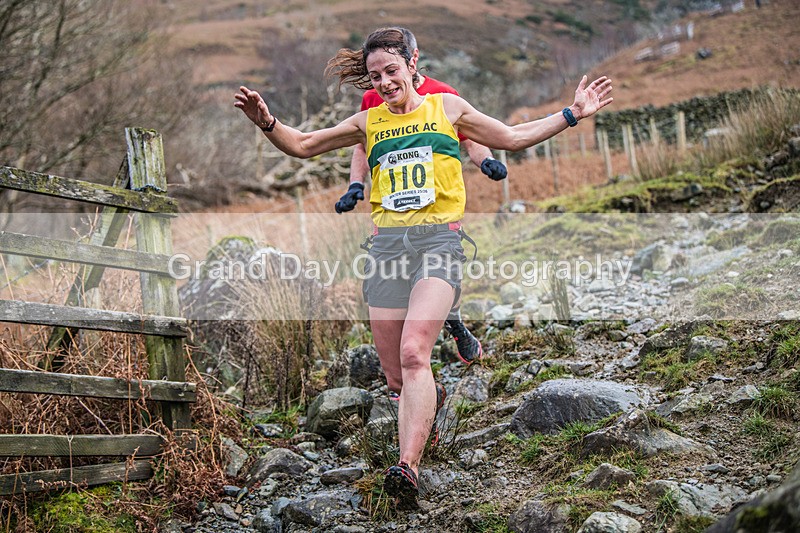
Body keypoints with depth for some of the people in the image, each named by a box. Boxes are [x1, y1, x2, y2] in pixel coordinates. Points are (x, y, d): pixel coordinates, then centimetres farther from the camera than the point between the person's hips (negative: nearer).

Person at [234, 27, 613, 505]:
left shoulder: (447, 107, 13)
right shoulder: (368, 123, 16)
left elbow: (513, 137, 21)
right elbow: (301, 146, 17)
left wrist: (572, 114, 15)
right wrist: (268, 123, -2)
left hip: (438, 238, -3)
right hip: (387, 245, 3)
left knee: (413, 353, -24)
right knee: (397, 375, 4)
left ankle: (408, 467, -30)